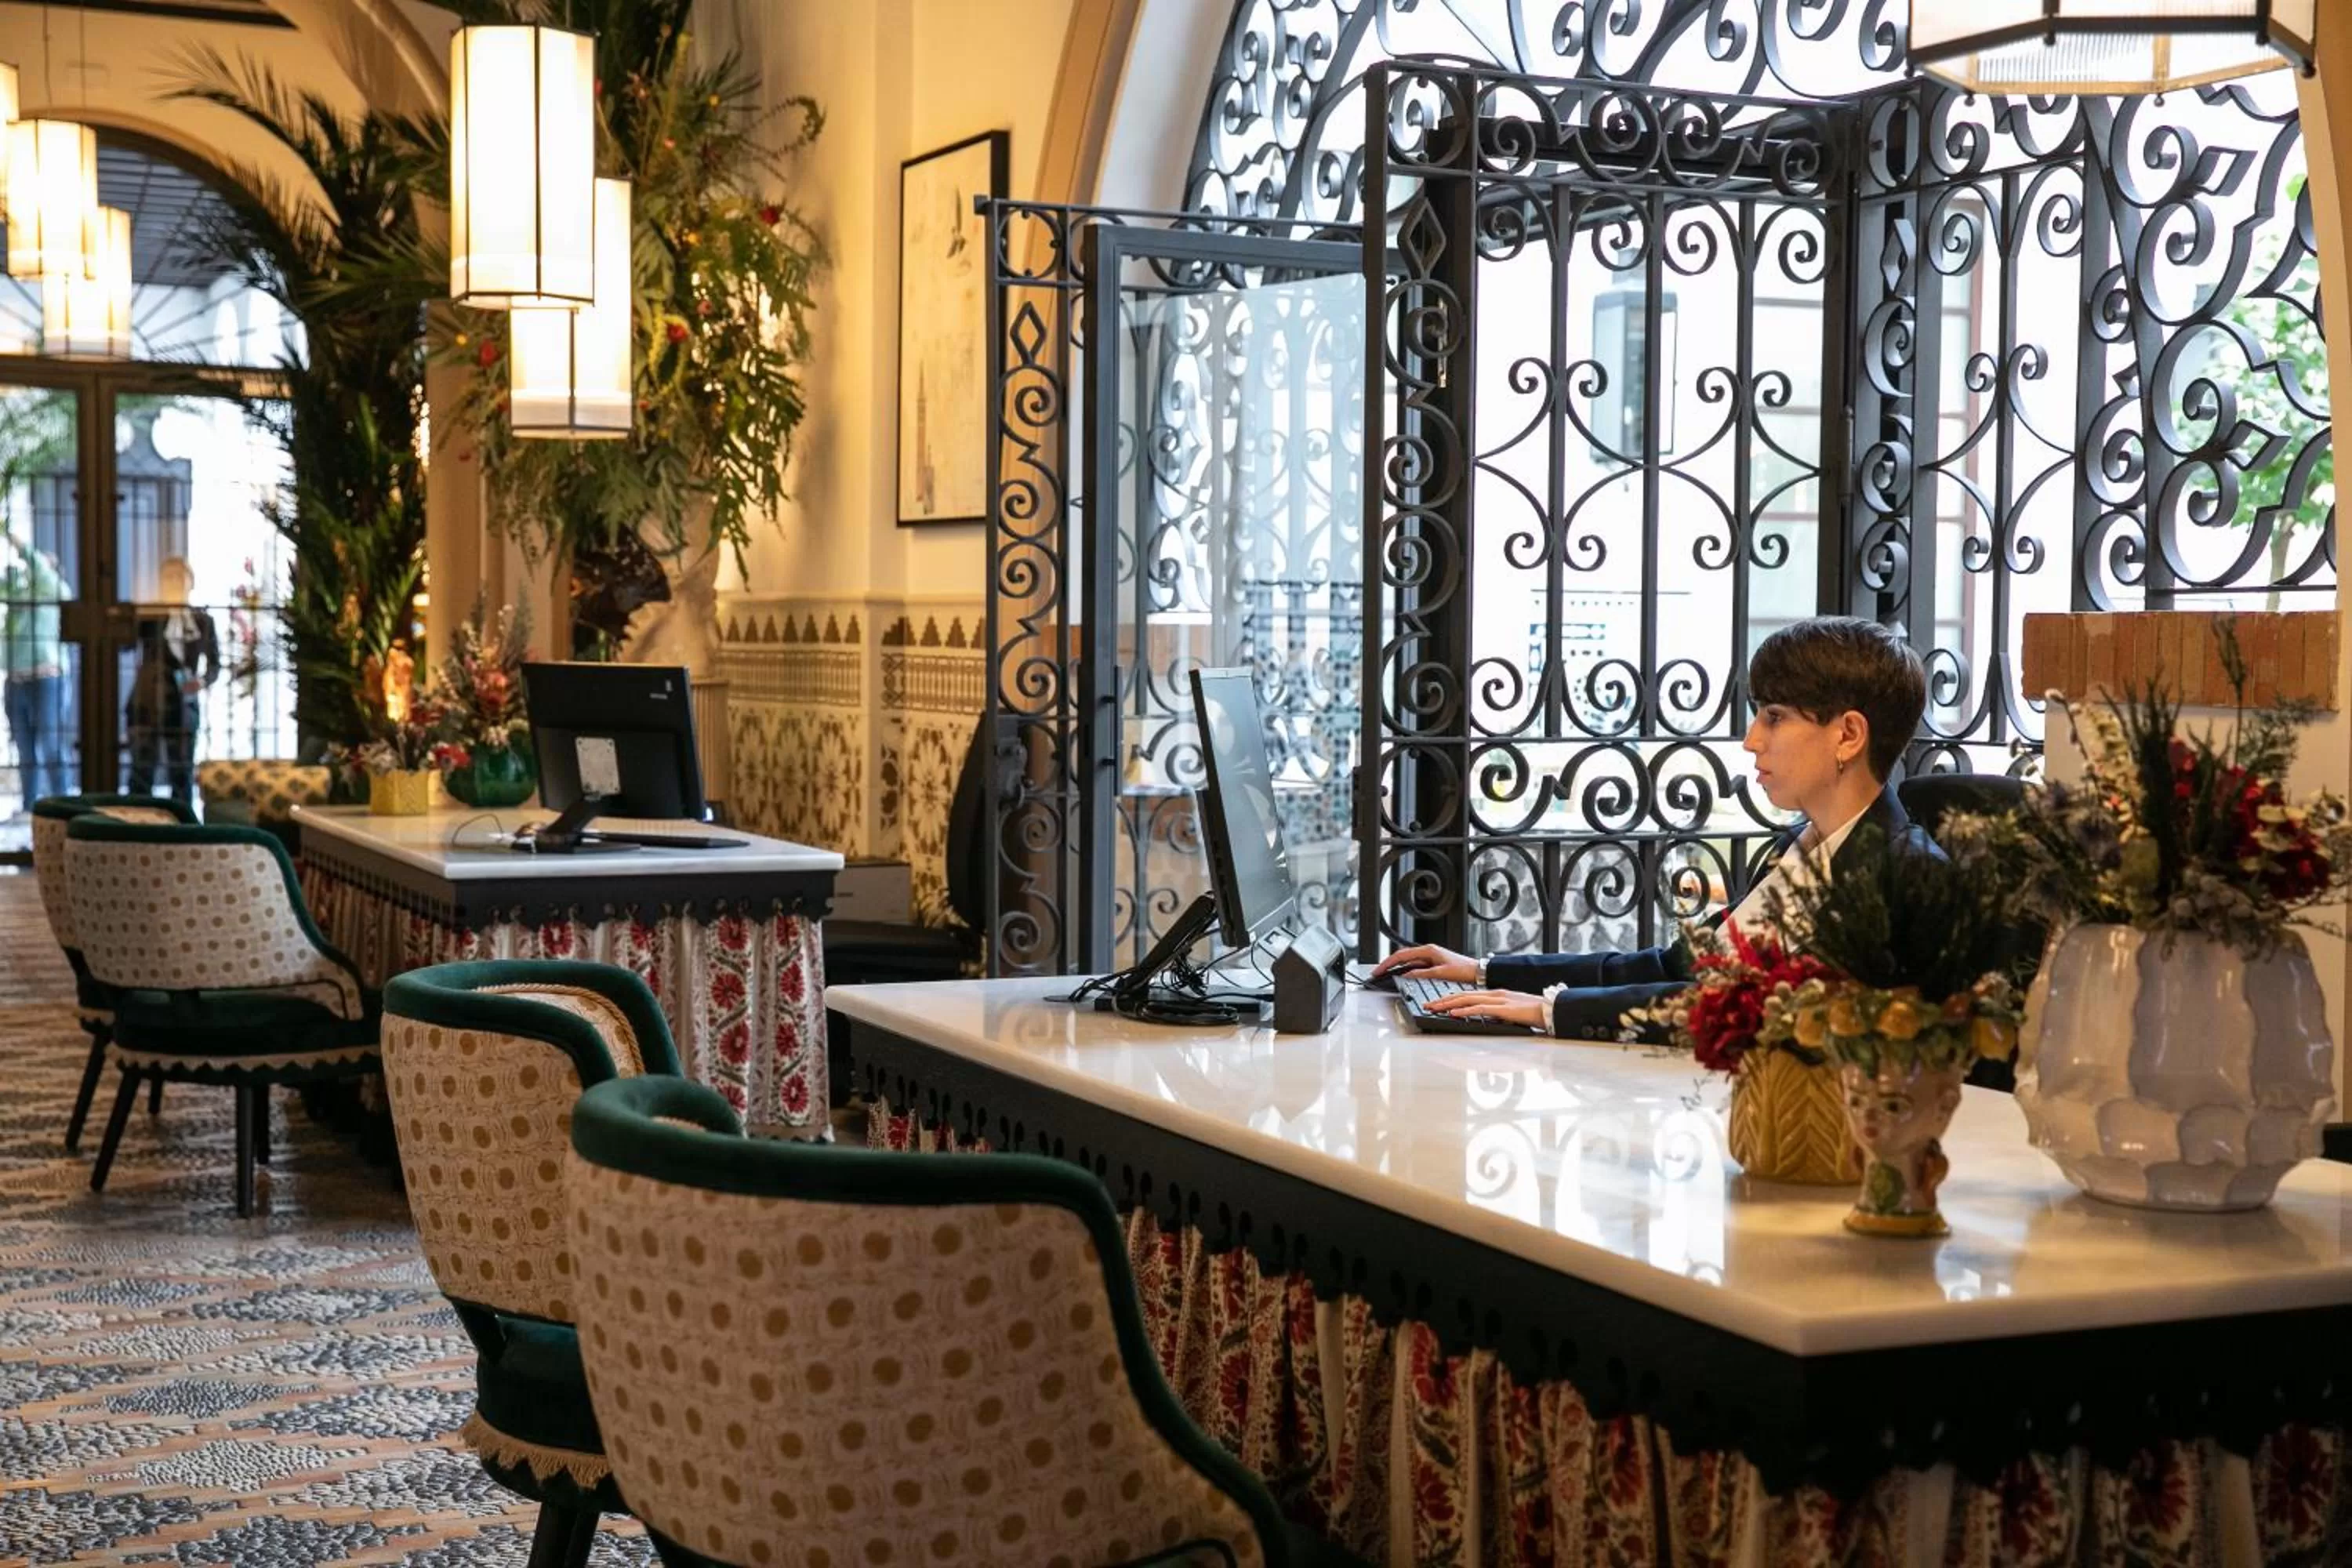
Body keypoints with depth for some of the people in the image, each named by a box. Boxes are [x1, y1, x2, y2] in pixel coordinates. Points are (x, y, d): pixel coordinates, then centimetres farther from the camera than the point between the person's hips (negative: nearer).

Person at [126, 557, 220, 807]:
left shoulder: (202, 621, 6)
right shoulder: (147, 616, 2)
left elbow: (215, 664, 10)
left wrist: (203, 681, -10)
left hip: (183, 708, 2)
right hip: (146, 705, -2)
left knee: (182, 775, 5)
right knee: (141, 773, -4)